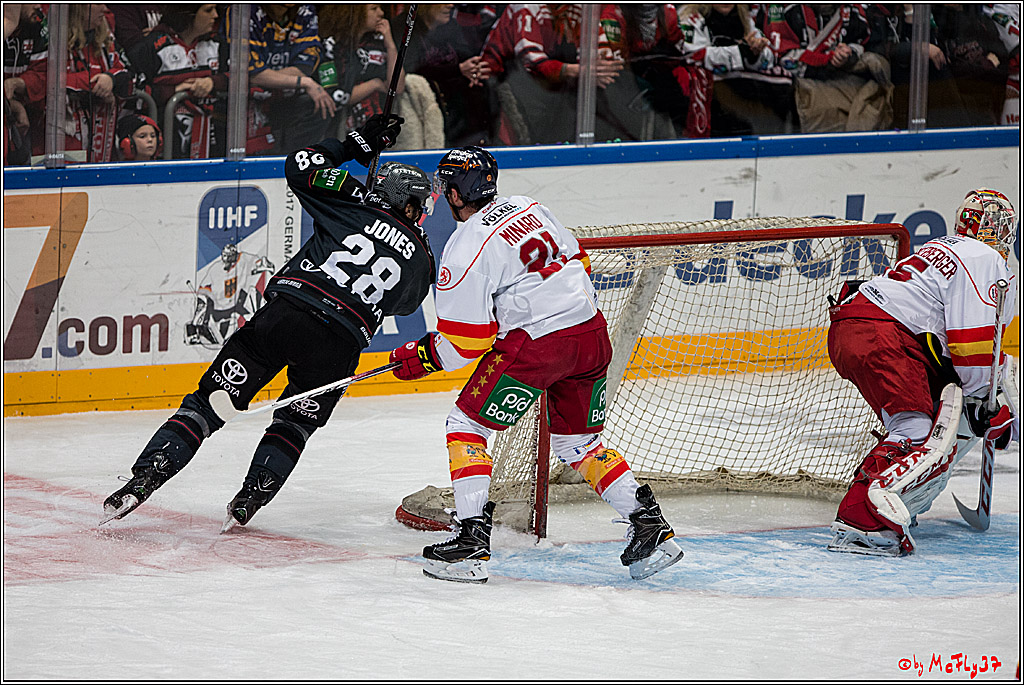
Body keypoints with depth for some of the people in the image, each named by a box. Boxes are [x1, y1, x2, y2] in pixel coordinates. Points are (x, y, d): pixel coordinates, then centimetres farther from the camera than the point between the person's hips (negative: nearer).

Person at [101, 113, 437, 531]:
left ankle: (145, 477, -7)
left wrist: (356, 144, 26)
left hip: (284, 316, 0)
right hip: (338, 347, 0)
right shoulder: (423, 261, 16)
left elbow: (301, 167, 17)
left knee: (212, 401, 4)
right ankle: (250, 498, 10)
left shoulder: (360, 205, 12)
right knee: (294, 423, 24)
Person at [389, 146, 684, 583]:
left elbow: (465, 343, -8)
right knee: (577, 442, 22)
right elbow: (576, 260, 23)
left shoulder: (465, 250, -9)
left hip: (535, 342, -8)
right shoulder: (527, 208, 13)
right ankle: (650, 526, 15)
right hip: (592, 333, 8)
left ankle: (472, 541, -6)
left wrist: (424, 357, 8)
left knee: (466, 427, 4)